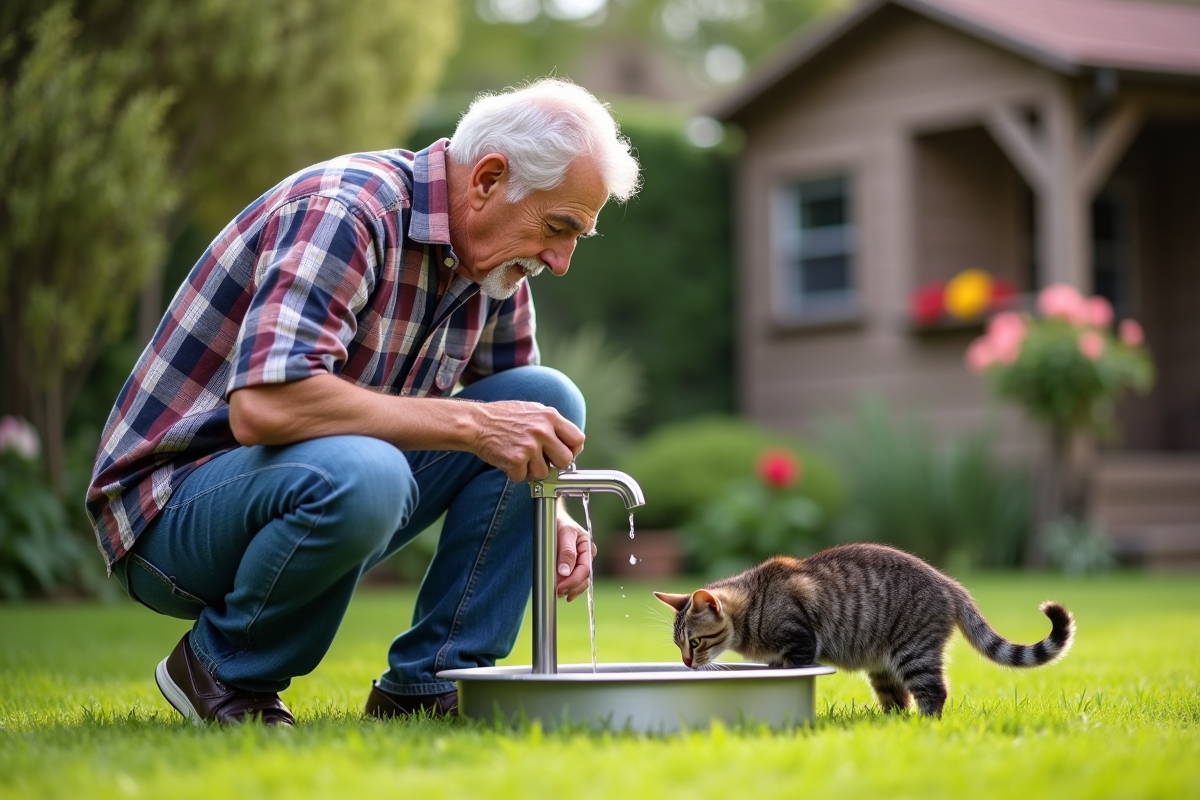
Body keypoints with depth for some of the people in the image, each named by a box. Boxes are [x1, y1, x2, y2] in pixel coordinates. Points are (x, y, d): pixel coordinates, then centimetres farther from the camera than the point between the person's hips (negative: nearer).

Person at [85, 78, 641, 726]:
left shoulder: (495, 261, 3)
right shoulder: (340, 210, -24)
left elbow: (517, 426, 15)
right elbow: (264, 406, -37)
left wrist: (549, 515, -8)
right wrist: (470, 422, -32)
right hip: (173, 508, -8)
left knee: (549, 396, -4)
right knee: (355, 473, -39)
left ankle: (429, 685, -3)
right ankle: (224, 668, -10)